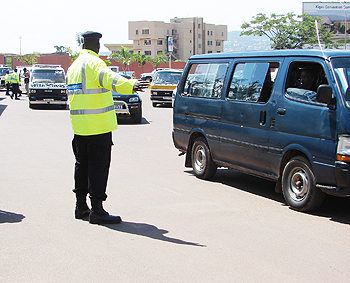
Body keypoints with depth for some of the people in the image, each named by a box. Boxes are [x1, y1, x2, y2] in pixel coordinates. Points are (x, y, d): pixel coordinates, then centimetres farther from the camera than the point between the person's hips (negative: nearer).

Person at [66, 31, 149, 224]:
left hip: (79, 126, 9)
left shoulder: (74, 66, 17)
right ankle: (96, 210, -6)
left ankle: (81, 206, 24)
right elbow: (107, 77, -33)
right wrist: (130, 85, -48)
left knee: (82, 164, 16)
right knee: (98, 166, -6)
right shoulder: (93, 62, -11)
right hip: (98, 125, -9)